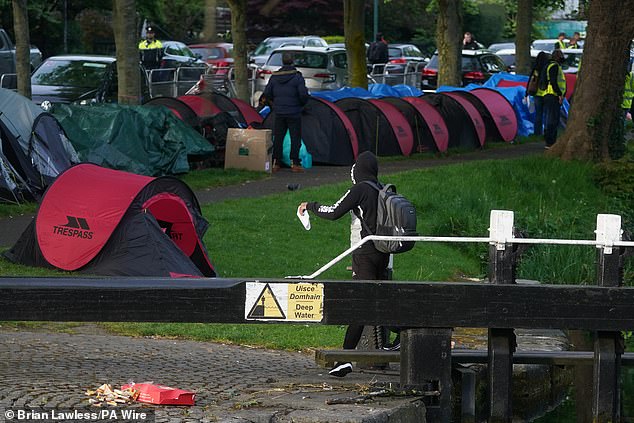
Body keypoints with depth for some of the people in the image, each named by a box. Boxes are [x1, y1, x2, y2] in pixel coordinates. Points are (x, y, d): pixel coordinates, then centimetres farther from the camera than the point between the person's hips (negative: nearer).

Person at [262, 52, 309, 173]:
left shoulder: (274, 77, 3)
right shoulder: (297, 77, -9)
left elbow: (267, 94, 5)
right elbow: (303, 94, -14)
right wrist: (302, 104, 7)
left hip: (279, 113, 4)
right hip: (294, 113, -4)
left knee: (278, 138, 9)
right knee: (295, 138, 2)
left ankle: (276, 164, 10)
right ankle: (294, 164, -1)